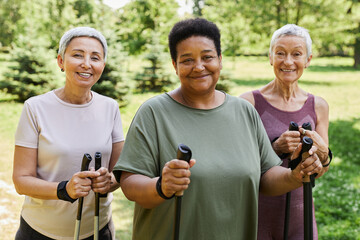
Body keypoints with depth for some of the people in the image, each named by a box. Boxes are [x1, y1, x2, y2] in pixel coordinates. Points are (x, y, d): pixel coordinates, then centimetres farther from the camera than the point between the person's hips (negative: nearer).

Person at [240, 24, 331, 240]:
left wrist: (323, 153, -14)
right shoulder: (250, 102, -10)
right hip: (258, 212, -3)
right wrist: (275, 148, -22)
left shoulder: (318, 106, 1)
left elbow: (319, 172, 7)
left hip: (299, 214, 3)